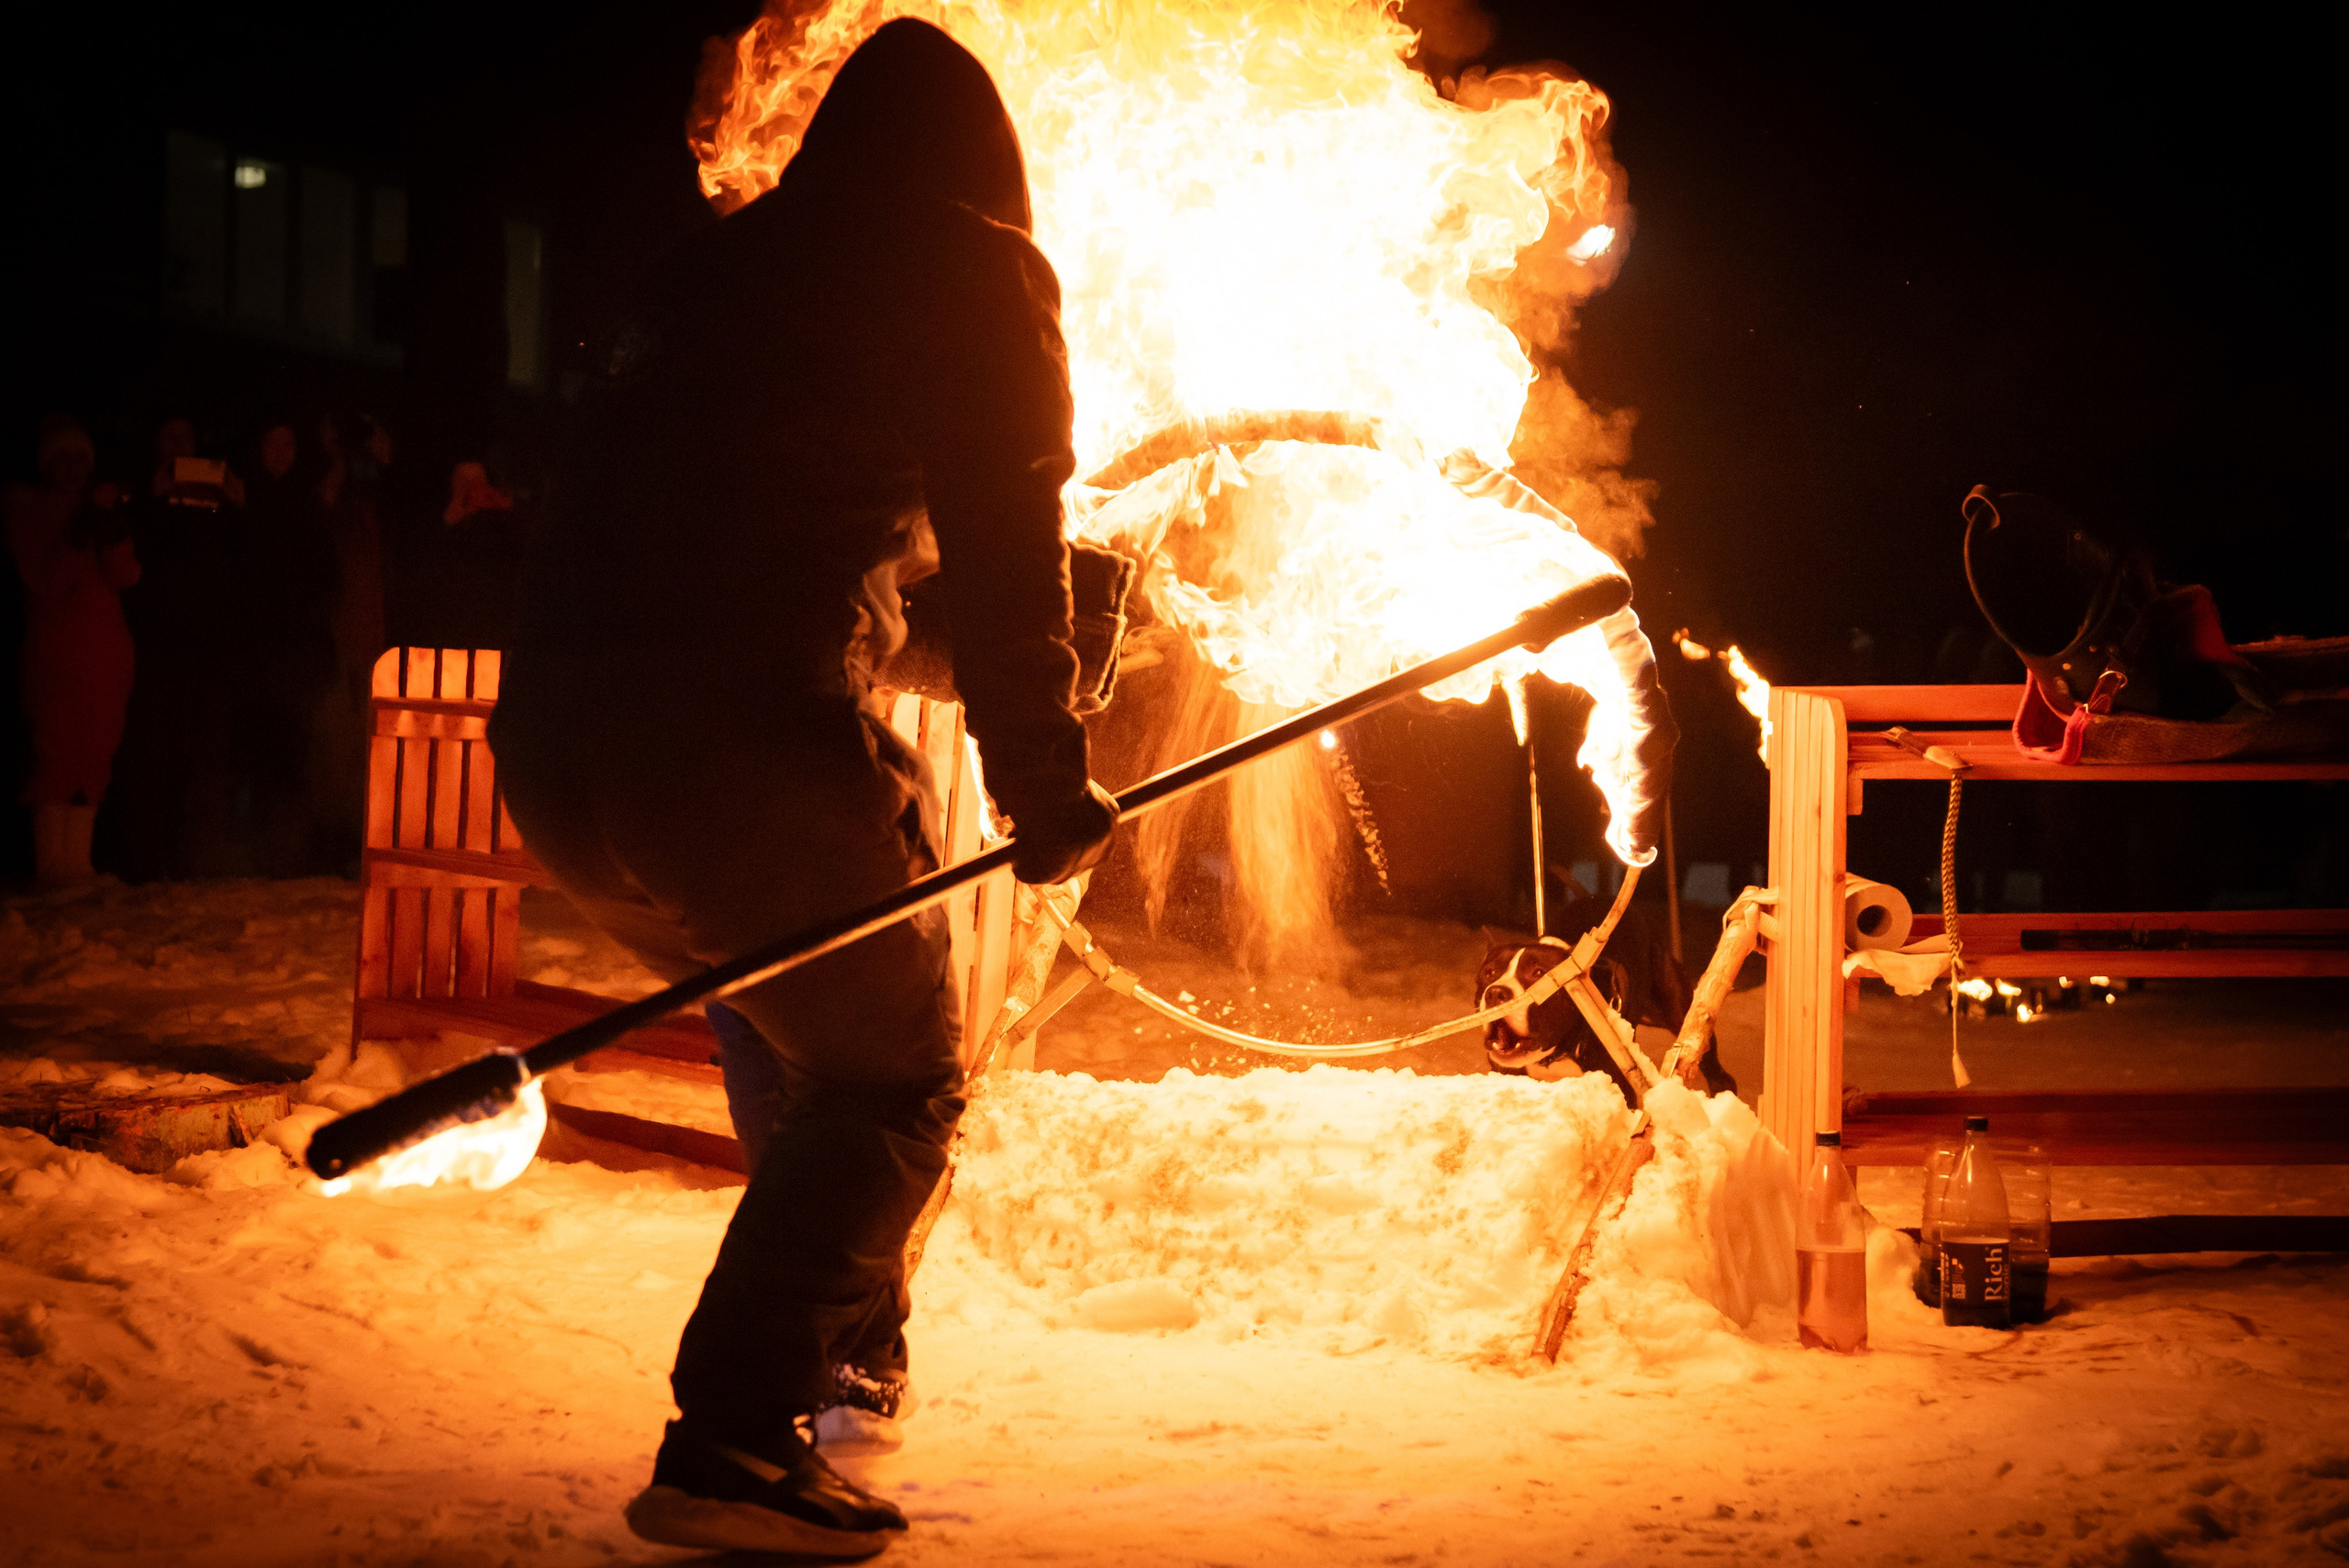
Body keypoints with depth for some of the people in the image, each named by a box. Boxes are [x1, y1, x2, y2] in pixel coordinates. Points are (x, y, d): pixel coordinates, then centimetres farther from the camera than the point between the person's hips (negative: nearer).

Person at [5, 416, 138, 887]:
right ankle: (52, 864, -9)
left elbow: (126, 575, 4)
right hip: (57, 649, -4)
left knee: (96, 757, 0)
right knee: (59, 751, -10)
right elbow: (44, 581, -7)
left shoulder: (98, 504, 17)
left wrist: (111, 526, -8)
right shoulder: (26, 507, 5)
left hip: (107, 648, 5)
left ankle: (78, 862, 3)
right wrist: (81, 536, -16)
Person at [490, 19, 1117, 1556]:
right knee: (896, 1078, 8)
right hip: (749, 737, -7)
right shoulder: (981, 283, 5)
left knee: (783, 1019, 28)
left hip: (553, 737, 7)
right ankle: (733, 1442, -5)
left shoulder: (714, 267, 23)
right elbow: (1005, 560, -1)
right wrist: (1048, 790, 6)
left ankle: (846, 1357, 38)